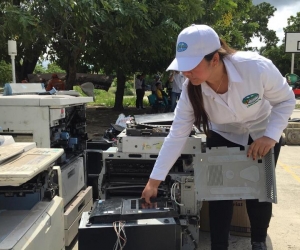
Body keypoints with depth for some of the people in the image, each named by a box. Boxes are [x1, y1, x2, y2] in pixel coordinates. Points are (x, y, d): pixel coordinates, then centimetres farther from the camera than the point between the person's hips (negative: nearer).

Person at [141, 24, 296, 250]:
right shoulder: (191, 89, -27)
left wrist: (270, 136, -32)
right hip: (223, 136, 2)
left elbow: (286, 100, -18)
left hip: (263, 134, -1)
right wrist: (154, 181, -21)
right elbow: (177, 135, -22)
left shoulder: (256, 67, -36)